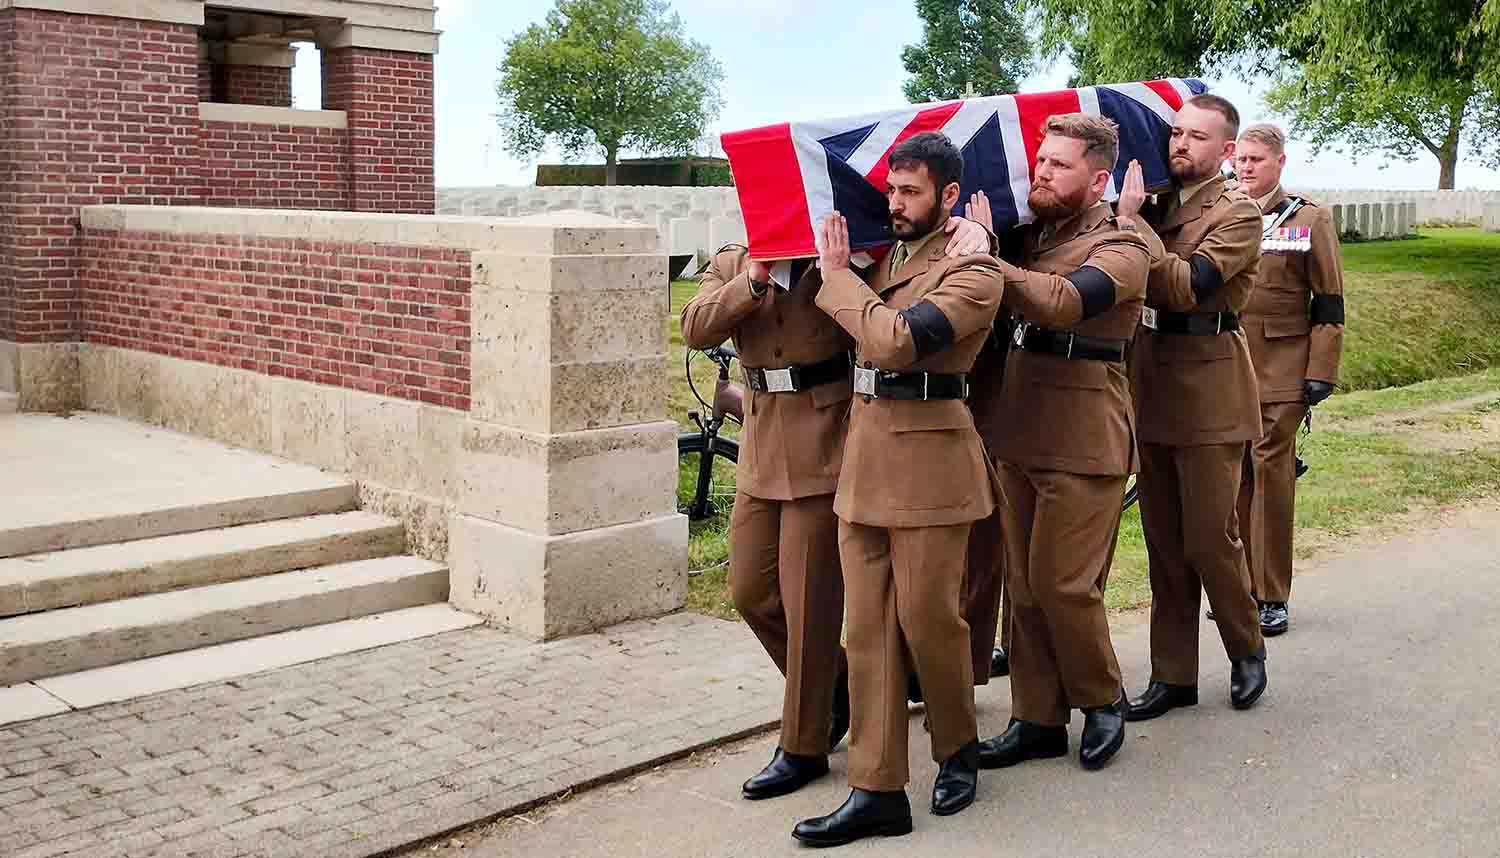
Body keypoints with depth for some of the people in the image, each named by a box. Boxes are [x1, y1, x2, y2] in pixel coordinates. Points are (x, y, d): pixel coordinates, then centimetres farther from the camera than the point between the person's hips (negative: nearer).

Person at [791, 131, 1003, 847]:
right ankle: (876, 791, 11)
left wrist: (837, 276, -11)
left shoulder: (972, 271, -7)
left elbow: (897, 341, -22)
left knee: (928, 617, 2)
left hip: (928, 457, -7)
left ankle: (958, 748, 29)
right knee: (867, 626, 5)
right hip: (862, 452, 7)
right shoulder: (881, 254, 15)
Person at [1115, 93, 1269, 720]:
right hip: (1152, 395, 6)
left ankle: (1247, 649, 25)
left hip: (1209, 397, -6)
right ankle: (1173, 674, 20)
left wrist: (1132, 220, -23)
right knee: (1164, 544, 10)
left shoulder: (1237, 214, -8)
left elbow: (1186, 286, -22)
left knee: (1209, 539, 0)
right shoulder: (1156, 206, 12)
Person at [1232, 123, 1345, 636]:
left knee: (1271, 472, -4)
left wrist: (1321, 373, -7)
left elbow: (1329, 305, 1)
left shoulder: (1309, 220, 3)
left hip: (1280, 372, -3)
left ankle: (1271, 596, 3)